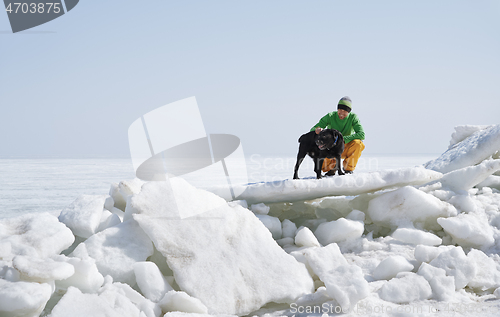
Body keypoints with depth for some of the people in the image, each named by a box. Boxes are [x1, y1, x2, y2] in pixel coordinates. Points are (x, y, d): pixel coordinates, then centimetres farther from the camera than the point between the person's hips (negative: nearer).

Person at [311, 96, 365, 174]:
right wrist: (317, 130, -42)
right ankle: (331, 167, 6)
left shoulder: (353, 117, -17)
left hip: (345, 149, -1)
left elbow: (362, 135, -28)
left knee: (358, 143, -31)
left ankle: (348, 168, -7)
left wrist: (343, 139, -40)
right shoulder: (330, 116, -16)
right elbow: (312, 130, -16)